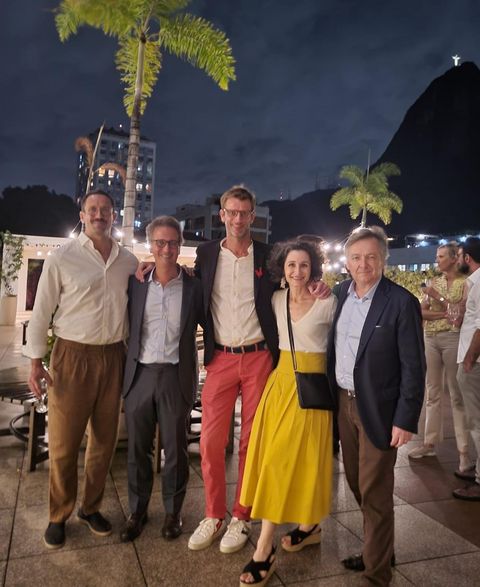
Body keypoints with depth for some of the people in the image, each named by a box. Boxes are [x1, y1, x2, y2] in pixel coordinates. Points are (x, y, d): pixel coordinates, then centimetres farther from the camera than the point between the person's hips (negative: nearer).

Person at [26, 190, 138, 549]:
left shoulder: (129, 261, 5)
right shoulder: (62, 258, -4)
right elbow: (42, 312, -2)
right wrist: (36, 362, -5)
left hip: (113, 356, 3)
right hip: (72, 357, -3)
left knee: (104, 439, 12)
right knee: (64, 443, 5)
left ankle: (91, 508, 33)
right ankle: (59, 516, 27)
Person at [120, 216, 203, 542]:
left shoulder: (194, 287, 0)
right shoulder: (136, 283, 4)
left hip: (177, 377, -1)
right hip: (140, 375, 2)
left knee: (176, 448, 10)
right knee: (138, 448, 12)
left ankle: (173, 512, 30)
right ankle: (137, 511, 31)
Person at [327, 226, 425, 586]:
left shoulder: (401, 302, -15)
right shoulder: (342, 293, 2)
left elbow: (414, 368, -13)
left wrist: (405, 421, -14)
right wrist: (333, 397, 6)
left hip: (378, 409, -6)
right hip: (344, 402, 6)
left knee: (375, 493, 6)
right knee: (358, 484, 20)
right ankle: (378, 548, 43)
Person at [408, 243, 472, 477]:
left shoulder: (465, 283, -4)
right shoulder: (434, 282, 11)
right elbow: (421, 312, 3)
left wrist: (437, 296, -14)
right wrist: (442, 313, -13)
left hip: (452, 339, -5)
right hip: (430, 339, 6)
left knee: (457, 396, -2)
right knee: (432, 393, 11)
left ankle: (465, 451, 4)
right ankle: (430, 442, 21)